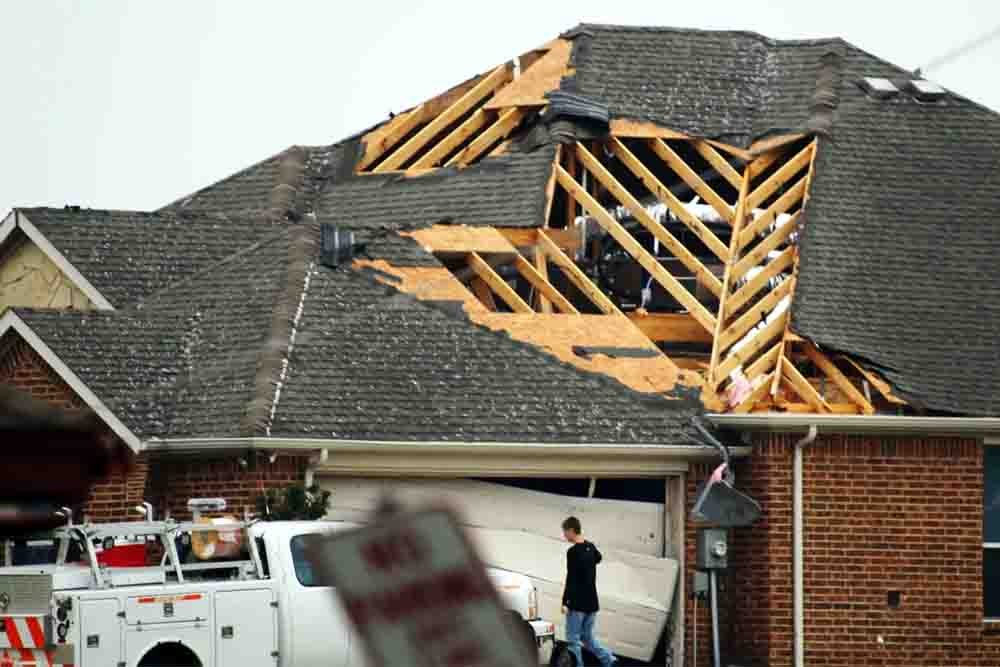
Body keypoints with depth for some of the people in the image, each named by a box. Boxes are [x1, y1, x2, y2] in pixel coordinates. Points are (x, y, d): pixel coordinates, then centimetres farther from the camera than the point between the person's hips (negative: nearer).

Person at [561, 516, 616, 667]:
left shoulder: (573, 552, -15)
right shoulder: (590, 547, 8)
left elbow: (571, 579, -19)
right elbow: (598, 558, 34)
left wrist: (565, 602, -18)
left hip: (577, 604, -8)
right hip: (592, 603, 8)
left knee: (573, 639, 0)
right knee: (588, 637, 16)